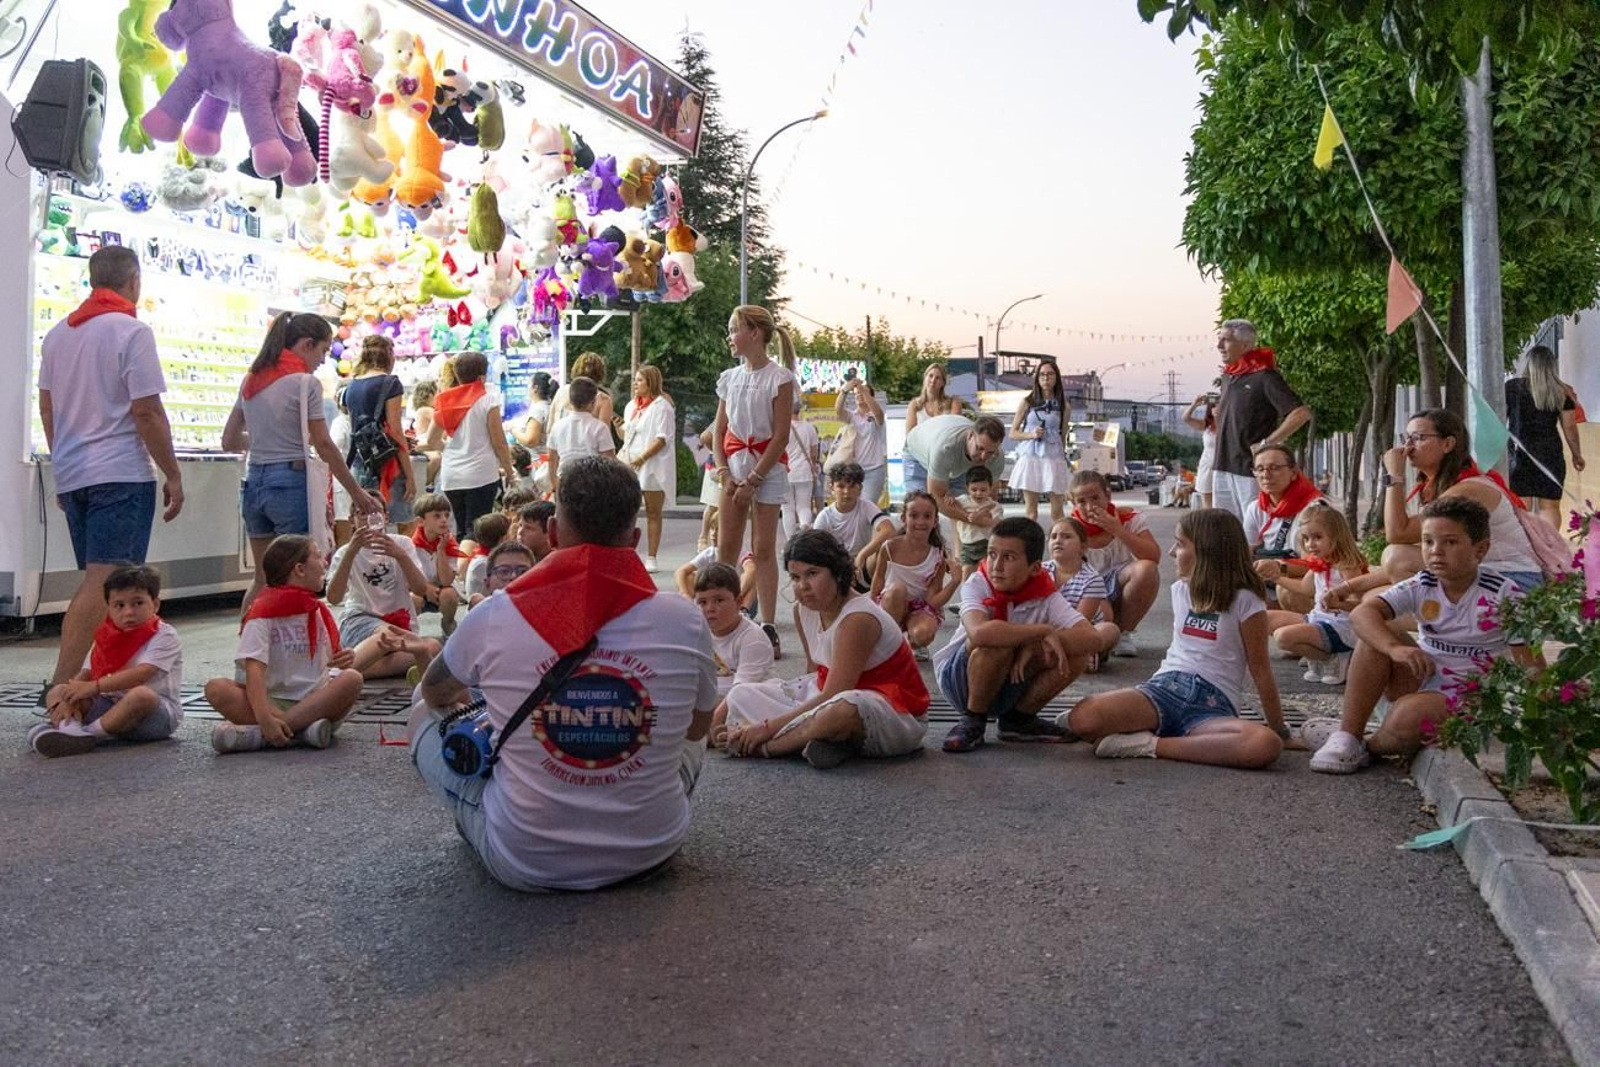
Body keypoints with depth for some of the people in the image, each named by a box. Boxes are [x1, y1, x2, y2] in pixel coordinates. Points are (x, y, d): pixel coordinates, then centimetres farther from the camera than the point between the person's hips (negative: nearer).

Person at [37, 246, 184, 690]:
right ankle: (61, 684, -15)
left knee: (93, 581, 16)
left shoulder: (58, 333, 14)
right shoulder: (132, 331, -9)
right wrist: (173, 474, -8)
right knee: (104, 582, -10)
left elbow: (47, 407, 18)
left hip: (72, 473, 8)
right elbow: (146, 412, -14)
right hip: (121, 474, -8)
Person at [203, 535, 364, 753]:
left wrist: (343, 660, -4)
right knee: (216, 689, -27)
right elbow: (254, 670, -16)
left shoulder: (319, 612, 15)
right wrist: (264, 717, -33)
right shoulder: (262, 614, -2)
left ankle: (258, 734, -29)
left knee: (352, 679, -27)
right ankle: (302, 729, -35)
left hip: (317, 700, 4)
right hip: (273, 702, -3)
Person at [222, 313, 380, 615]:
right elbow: (324, 446, -10)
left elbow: (230, 441, 15)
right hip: (290, 483, -7)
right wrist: (357, 493, -4)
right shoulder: (305, 382, -8)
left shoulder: (252, 380, 13)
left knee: (262, 578, 15)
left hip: (254, 481, 7)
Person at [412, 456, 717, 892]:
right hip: (651, 853, 2)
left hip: (522, 864, -1)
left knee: (424, 715, 19)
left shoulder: (493, 619, -14)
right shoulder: (684, 622, -14)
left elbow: (435, 693, 10)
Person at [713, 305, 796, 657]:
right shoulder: (730, 377, 9)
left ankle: (768, 627, 1)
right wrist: (724, 473, -4)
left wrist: (752, 481, -14)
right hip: (734, 469, 5)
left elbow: (781, 436, -12)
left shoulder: (779, 378, -9)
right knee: (726, 547, 4)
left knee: (763, 549, -4)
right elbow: (719, 430, 10)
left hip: (767, 469, -5)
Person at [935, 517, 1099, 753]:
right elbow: (979, 632, -44)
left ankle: (1019, 719, 3)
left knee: (1077, 653, -17)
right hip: (959, 678, -4)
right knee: (997, 641, -35)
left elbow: (1092, 638, -25)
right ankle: (972, 720, -11)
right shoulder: (977, 585, -21)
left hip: (1012, 681, 4)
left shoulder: (1045, 596, -12)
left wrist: (1034, 646, -34)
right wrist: (1044, 631, -33)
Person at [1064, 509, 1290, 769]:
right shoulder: (1180, 590, 15)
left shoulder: (1245, 601, -1)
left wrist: (1280, 730, 6)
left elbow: (1260, 669, 3)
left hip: (1214, 706, -1)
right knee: (1082, 717, -28)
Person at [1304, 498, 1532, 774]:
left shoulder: (1503, 595, -12)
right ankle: (1347, 735, -16)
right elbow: (1362, 612, -18)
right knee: (1374, 636, -18)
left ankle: (1369, 748, -1)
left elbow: (1529, 663, -13)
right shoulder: (1421, 586, -4)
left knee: (1409, 713, -35)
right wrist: (1395, 648, -36)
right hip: (1421, 676, 5)